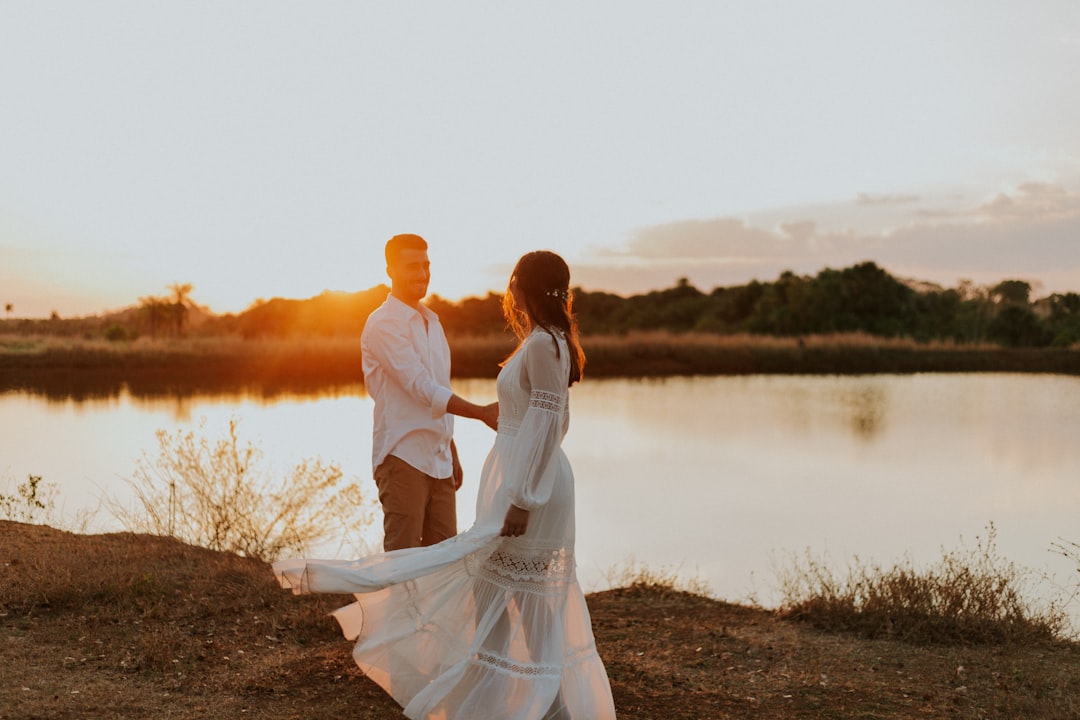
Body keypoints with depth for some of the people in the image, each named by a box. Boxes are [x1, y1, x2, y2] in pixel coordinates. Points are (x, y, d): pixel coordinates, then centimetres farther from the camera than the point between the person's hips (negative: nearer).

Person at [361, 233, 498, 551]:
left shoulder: (432, 322, 17)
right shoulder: (383, 324, -10)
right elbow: (421, 388, -19)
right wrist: (482, 412, -26)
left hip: (438, 458, 8)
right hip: (404, 457, -8)